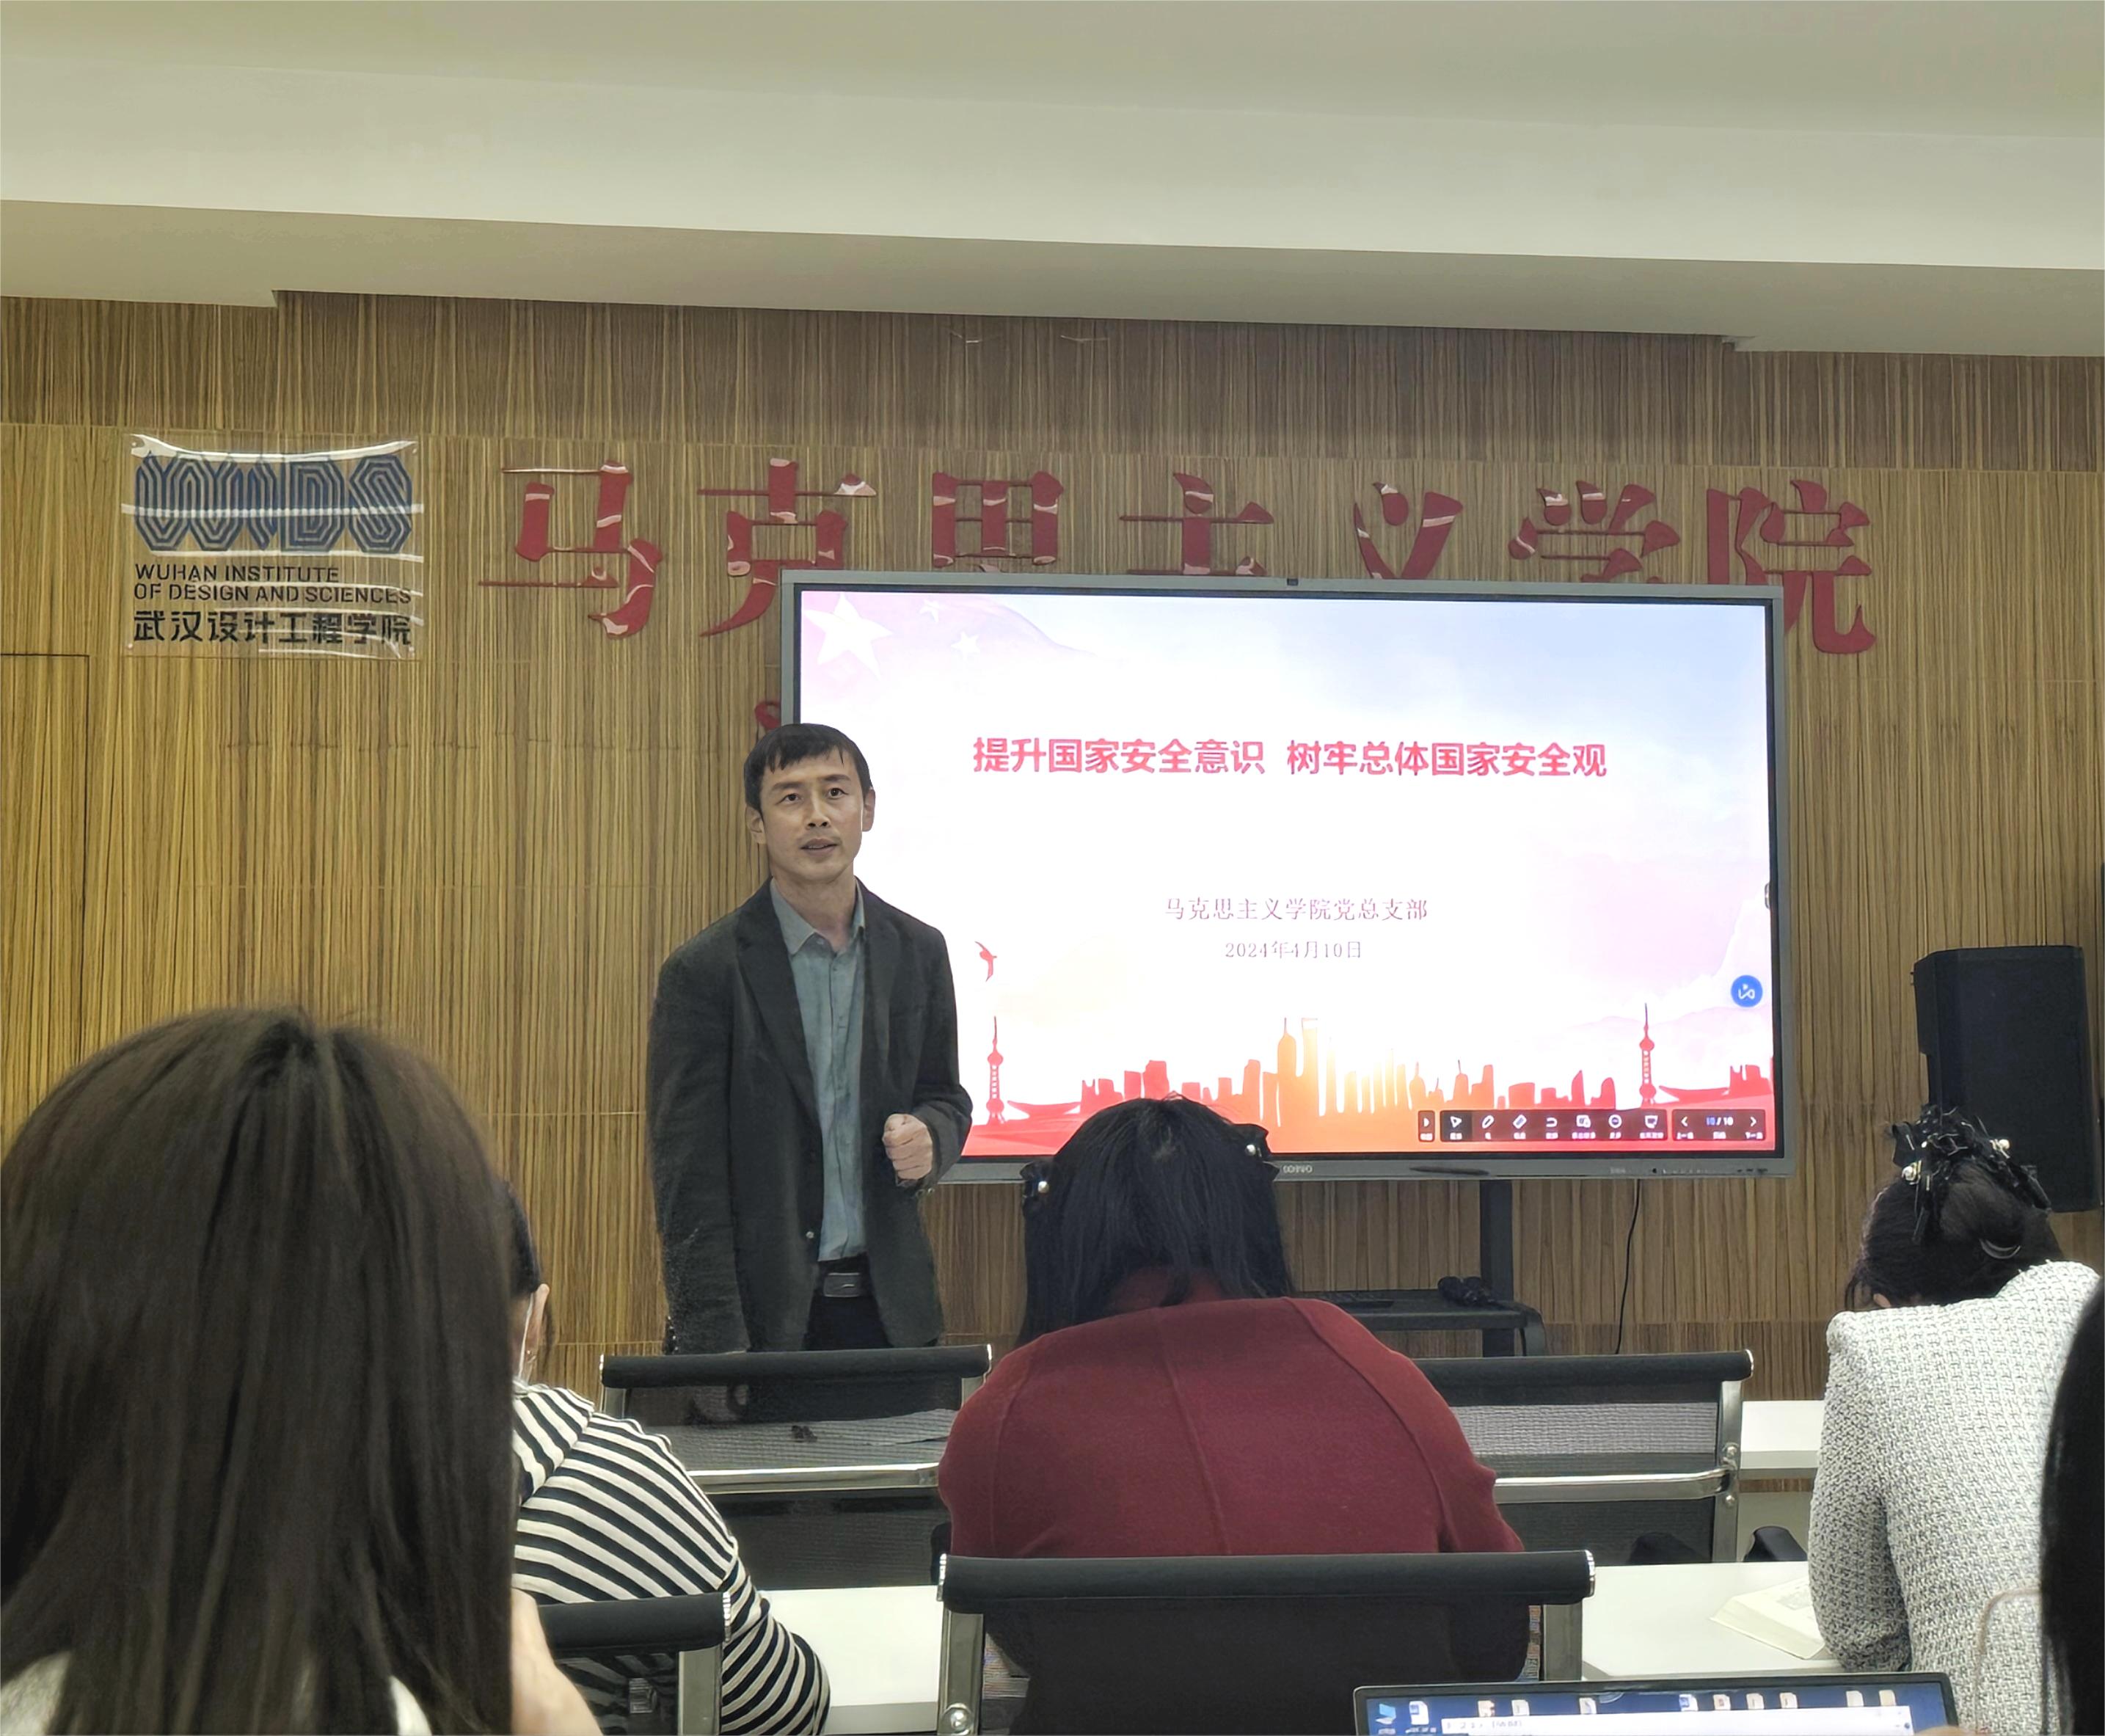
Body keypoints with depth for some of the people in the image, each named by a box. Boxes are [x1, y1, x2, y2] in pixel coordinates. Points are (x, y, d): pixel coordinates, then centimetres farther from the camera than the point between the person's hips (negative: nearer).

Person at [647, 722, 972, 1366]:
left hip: (888, 1306, 4)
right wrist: (717, 1343, -14)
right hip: (764, 1308, -3)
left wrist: (929, 1138, -7)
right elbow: (688, 1178, -8)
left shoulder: (919, 952, 6)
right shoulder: (705, 971, -6)